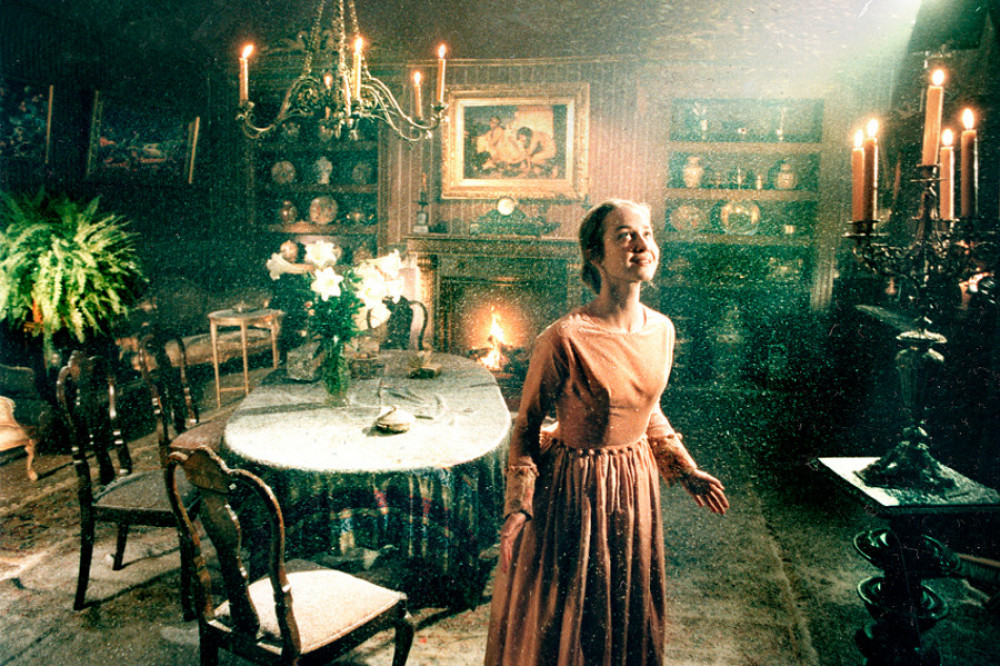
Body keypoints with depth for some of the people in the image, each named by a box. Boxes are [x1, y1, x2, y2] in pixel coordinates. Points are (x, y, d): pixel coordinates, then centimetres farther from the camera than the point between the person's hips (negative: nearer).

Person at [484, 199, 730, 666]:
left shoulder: (661, 330, -3)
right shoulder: (564, 338, -22)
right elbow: (527, 422, -11)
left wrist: (685, 471, 13)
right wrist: (518, 503, -17)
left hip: (636, 485, 6)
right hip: (572, 487, -5)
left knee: (631, 613, 22)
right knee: (560, 621, 12)